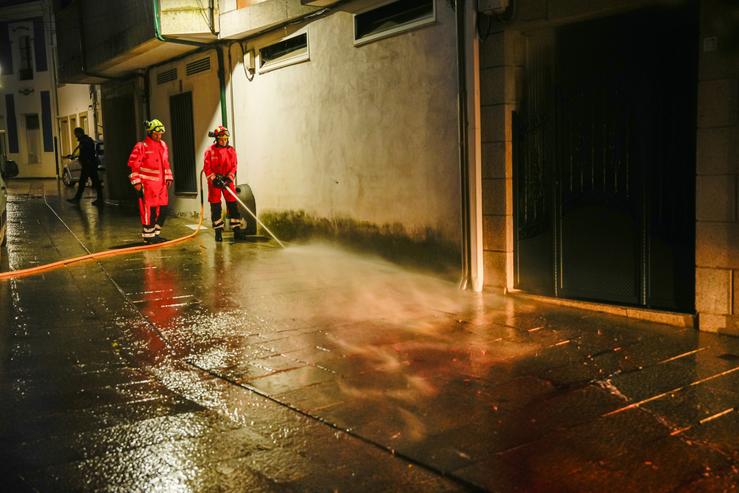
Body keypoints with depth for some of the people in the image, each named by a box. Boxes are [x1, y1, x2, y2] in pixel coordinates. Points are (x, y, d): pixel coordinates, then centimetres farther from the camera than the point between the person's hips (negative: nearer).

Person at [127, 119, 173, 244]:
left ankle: (155, 233, 22)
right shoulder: (141, 146, -8)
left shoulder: (163, 145, 14)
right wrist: (136, 182, -13)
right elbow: (133, 164, -9)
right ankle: (148, 236, 7)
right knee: (149, 210, -4)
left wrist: (168, 177, 17)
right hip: (147, 184, -7)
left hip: (161, 183, 7)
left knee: (163, 210, 8)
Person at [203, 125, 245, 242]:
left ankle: (237, 230, 4)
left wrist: (229, 178, -14)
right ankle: (218, 231, 9)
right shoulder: (210, 151, -2)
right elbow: (206, 168, -5)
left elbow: (234, 166, 1)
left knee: (233, 205, -1)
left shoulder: (231, 150, 5)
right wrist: (214, 178, -16)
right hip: (214, 182, -2)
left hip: (227, 181, 2)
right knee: (215, 207, 1)